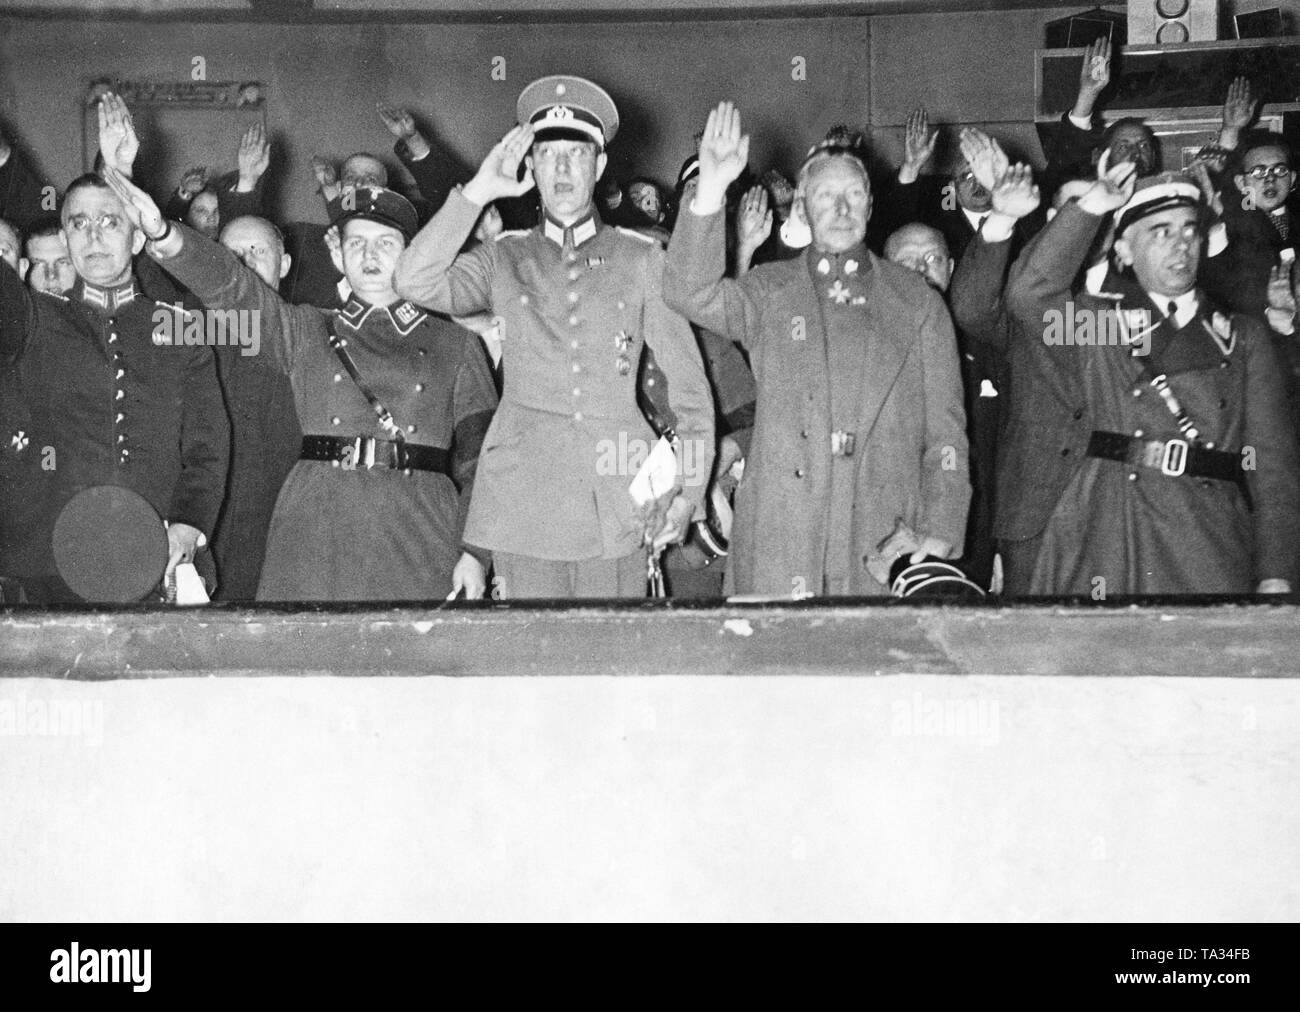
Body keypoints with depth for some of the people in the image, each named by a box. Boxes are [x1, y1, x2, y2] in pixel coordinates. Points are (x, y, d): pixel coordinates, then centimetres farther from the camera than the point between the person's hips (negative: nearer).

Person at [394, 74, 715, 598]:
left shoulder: (641, 258, 10)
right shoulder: (505, 258, 12)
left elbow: (688, 380, 10)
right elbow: (415, 283, -4)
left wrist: (691, 488, 4)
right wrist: (477, 193, -3)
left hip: (617, 506, 0)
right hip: (523, 497, 0)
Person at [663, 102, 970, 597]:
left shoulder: (917, 302, 11)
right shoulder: (769, 293, 11)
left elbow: (944, 429, 9)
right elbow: (691, 293, -8)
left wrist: (940, 534, -1)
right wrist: (711, 191, -18)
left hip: (886, 539, 1)